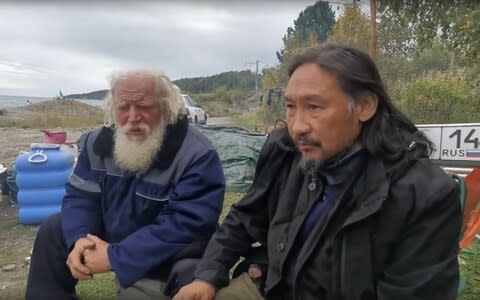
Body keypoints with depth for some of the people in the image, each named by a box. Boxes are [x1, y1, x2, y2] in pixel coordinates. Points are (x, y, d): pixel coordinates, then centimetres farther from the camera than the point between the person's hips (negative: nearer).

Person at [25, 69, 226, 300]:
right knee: (53, 230, 6)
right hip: (115, 236, 6)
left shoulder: (198, 156, -27)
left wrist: (115, 256, -32)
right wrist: (79, 239, -22)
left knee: (193, 275, -37)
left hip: (174, 255, -5)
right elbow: (80, 195, 0)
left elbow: (184, 227, -32)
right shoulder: (100, 141, -5)